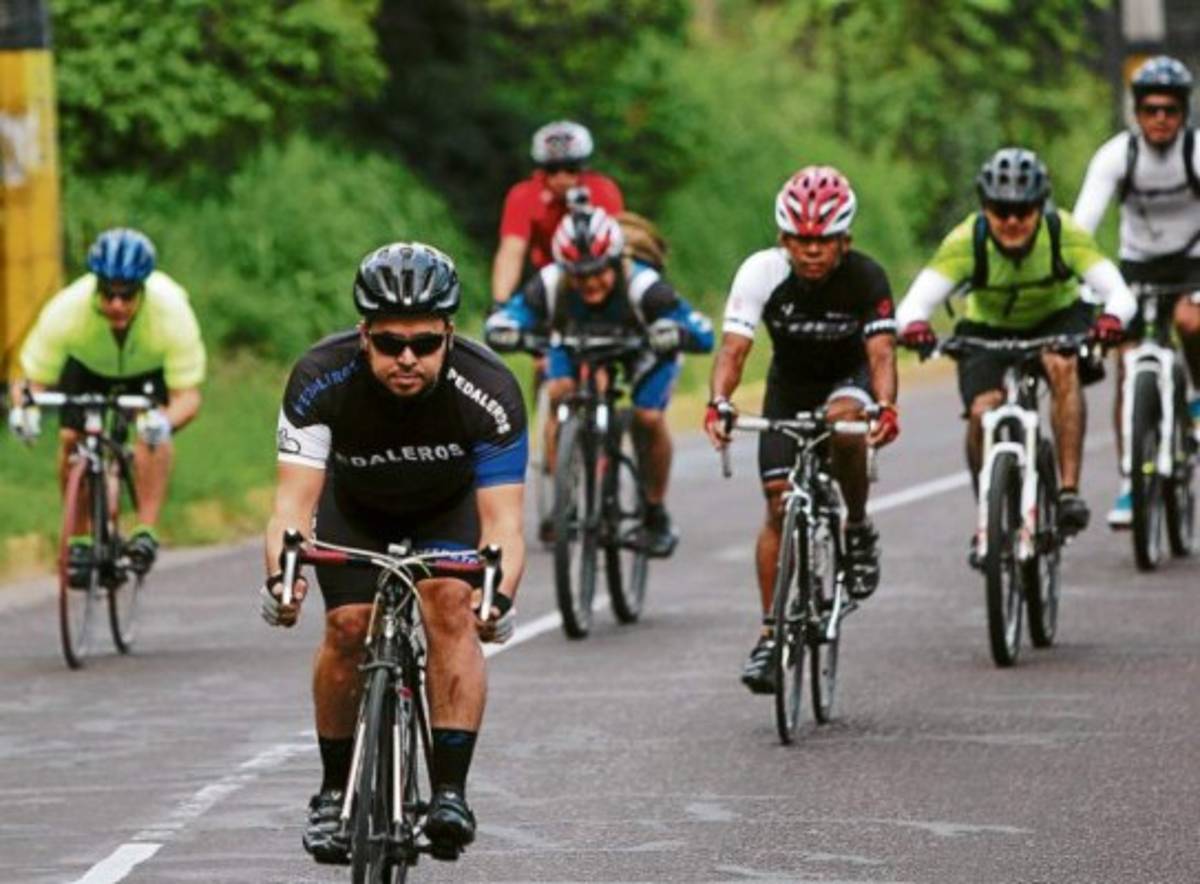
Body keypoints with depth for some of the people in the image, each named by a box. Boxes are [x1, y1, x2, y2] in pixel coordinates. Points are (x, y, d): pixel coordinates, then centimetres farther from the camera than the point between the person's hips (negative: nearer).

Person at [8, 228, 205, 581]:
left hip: (151, 368, -1)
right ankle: (79, 539, -1)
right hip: (88, 364, 1)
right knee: (71, 437, -18)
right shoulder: (66, 311, -38)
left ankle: (146, 533, -22)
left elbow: (188, 395, -39)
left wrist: (165, 421, -61)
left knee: (153, 432, -28)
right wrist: (24, 409, -55)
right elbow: (33, 379, -32)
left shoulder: (172, 312, -40)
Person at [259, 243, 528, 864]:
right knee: (348, 624, -17)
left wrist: (501, 596, -56)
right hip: (356, 508, 1)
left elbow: (502, 521, -36)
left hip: (448, 508, -1)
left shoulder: (489, 391, -34)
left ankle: (450, 790, -23)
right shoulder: (321, 380, -33)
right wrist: (281, 578, -56)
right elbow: (294, 502, -36)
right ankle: (335, 789, 3)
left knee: (450, 603, -26)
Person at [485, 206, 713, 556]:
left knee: (648, 418, -20)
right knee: (558, 393, -22)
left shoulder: (641, 286, -41)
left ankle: (656, 512, 3)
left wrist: (672, 334, -68)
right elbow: (499, 322, -33)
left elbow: (702, 333, -46)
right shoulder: (551, 285, -34)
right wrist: (504, 331, -57)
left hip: (642, 347, -2)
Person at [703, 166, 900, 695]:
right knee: (780, 506, -7)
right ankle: (771, 632, 1)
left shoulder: (866, 279, -25)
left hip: (848, 379, -2)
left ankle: (858, 530, -12)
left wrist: (886, 407, -54)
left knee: (844, 421, -37)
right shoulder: (762, 273, -24)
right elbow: (733, 348, -30)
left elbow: (881, 352, -34)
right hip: (789, 385, 2)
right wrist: (719, 403, -49)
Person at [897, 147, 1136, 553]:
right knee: (983, 412, -21)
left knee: (1063, 367, -33)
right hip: (987, 327, 1)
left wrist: (1113, 318, -61)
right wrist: (913, 325, -63)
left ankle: (1069, 491, -30)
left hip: (1056, 318, -1)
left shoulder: (1063, 233, -30)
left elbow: (1118, 292, -38)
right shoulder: (967, 242, -31)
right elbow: (915, 302, -39)